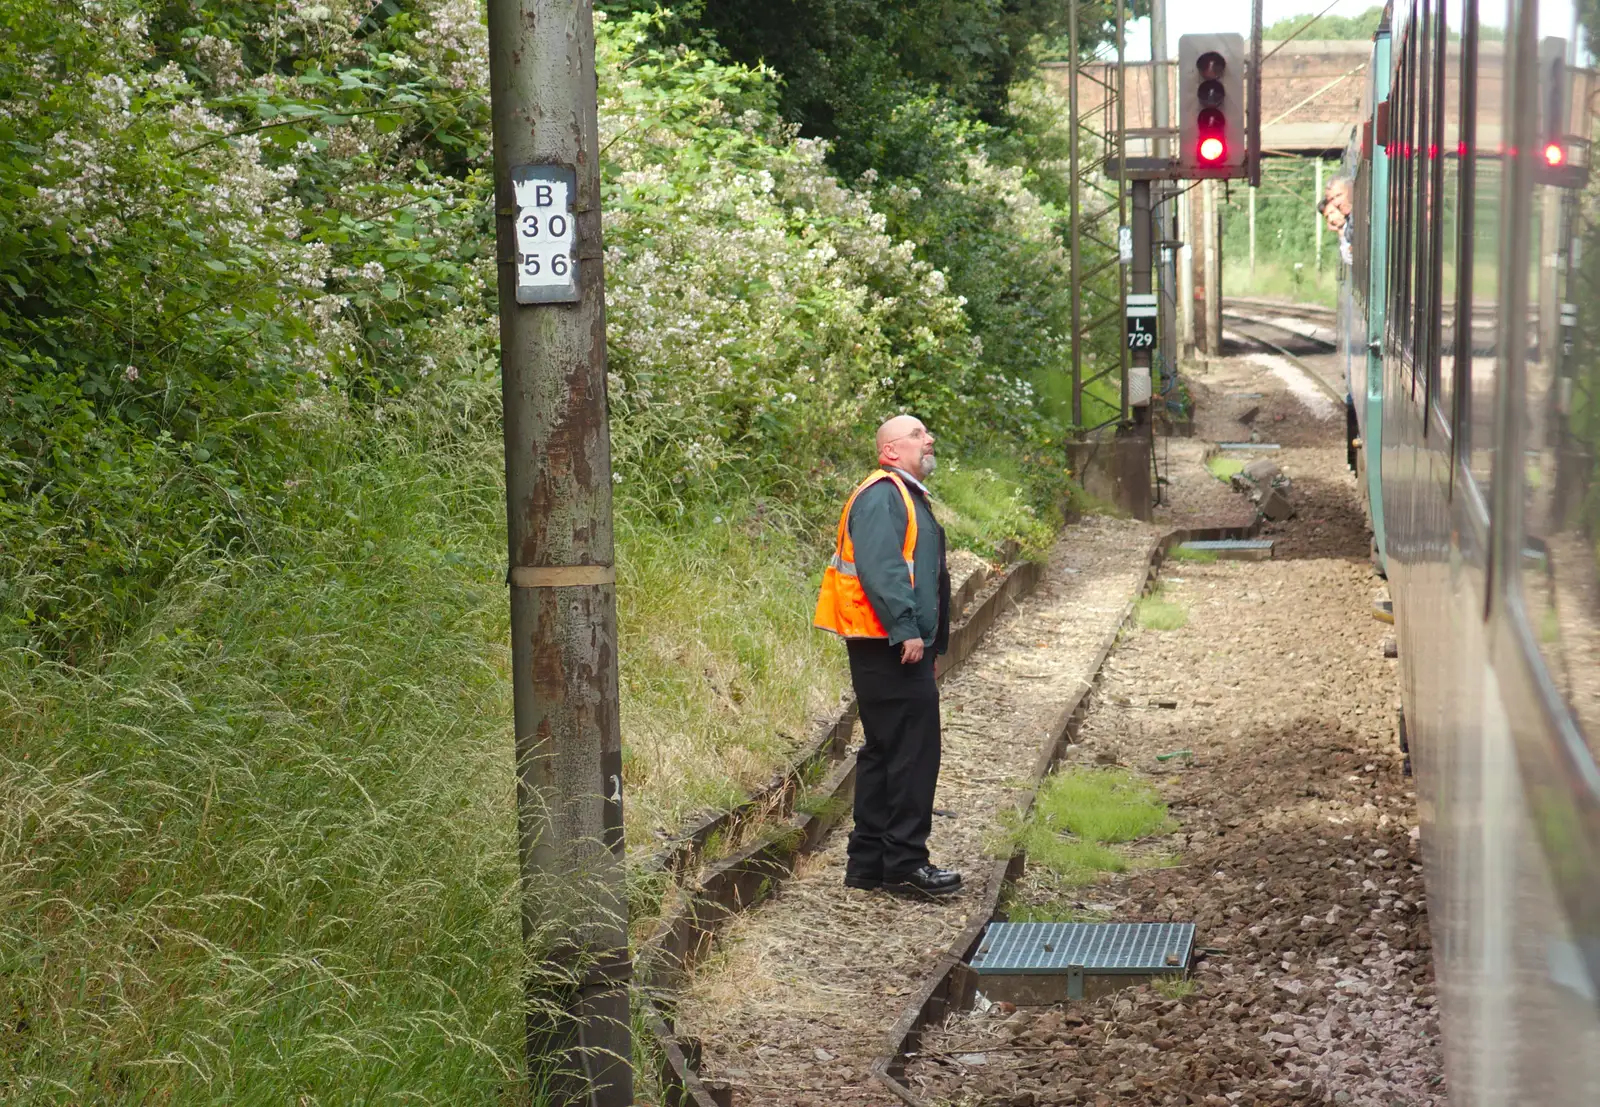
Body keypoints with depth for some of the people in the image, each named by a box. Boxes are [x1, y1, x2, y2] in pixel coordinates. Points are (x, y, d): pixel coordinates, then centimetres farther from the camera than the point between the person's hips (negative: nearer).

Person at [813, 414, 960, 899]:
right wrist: (906, 630, -27)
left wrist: (929, 641, 25)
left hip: (902, 646, 11)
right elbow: (880, 569, -23)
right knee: (913, 752, -10)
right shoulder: (881, 496, -12)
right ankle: (905, 863, -7)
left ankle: (868, 862, 19)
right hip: (889, 647, -11)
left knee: (885, 751, 13)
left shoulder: (906, 496, 23)